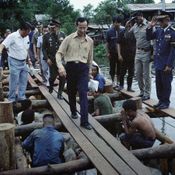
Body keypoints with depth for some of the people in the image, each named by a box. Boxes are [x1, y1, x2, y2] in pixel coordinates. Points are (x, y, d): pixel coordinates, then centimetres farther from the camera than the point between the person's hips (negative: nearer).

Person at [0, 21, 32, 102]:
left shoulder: (27, 37, 5)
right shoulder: (13, 36, -17)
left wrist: (28, 59, 18)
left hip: (23, 62, 7)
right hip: (14, 62, -7)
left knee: (23, 81, 12)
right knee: (14, 82, -1)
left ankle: (21, 97, 25)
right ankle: (11, 99, 13)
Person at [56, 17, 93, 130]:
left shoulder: (90, 41, 7)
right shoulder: (69, 39, -1)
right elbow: (59, 53, -3)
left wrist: (89, 70, 21)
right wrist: (60, 66, -19)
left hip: (83, 68, 0)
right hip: (71, 66, 0)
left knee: (83, 93, -9)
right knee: (71, 92, 13)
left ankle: (84, 121, -9)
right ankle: (73, 111, 38)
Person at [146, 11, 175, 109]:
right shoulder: (159, 30, 6)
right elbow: (149, 38, 15)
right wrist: (151, 26, 0)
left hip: (166, 64, -6)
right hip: (158, 63, 6)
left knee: (166, 84, 6)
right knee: (158, 84, 14)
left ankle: (166, 102, 18)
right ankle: (161, 100, 27)